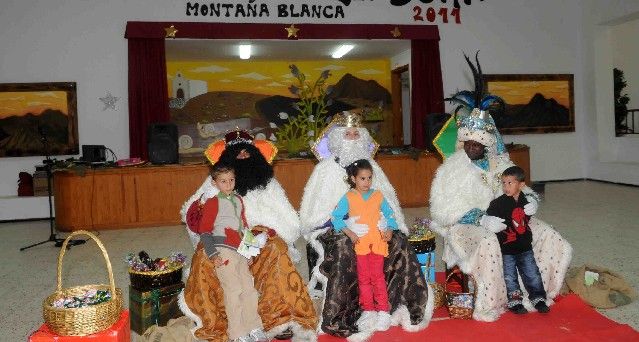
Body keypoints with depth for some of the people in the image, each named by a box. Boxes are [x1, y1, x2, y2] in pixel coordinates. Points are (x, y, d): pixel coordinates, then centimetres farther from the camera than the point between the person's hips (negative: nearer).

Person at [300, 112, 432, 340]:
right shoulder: (327, 168, 4)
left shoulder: (369, 165, 17)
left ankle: (396, 308, -14)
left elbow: (386, 203, 15)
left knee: (399, 243, -23)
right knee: (344, 248, -35)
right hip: (336, 230, -3)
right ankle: (344, 318, -28)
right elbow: (314, 211, -4)